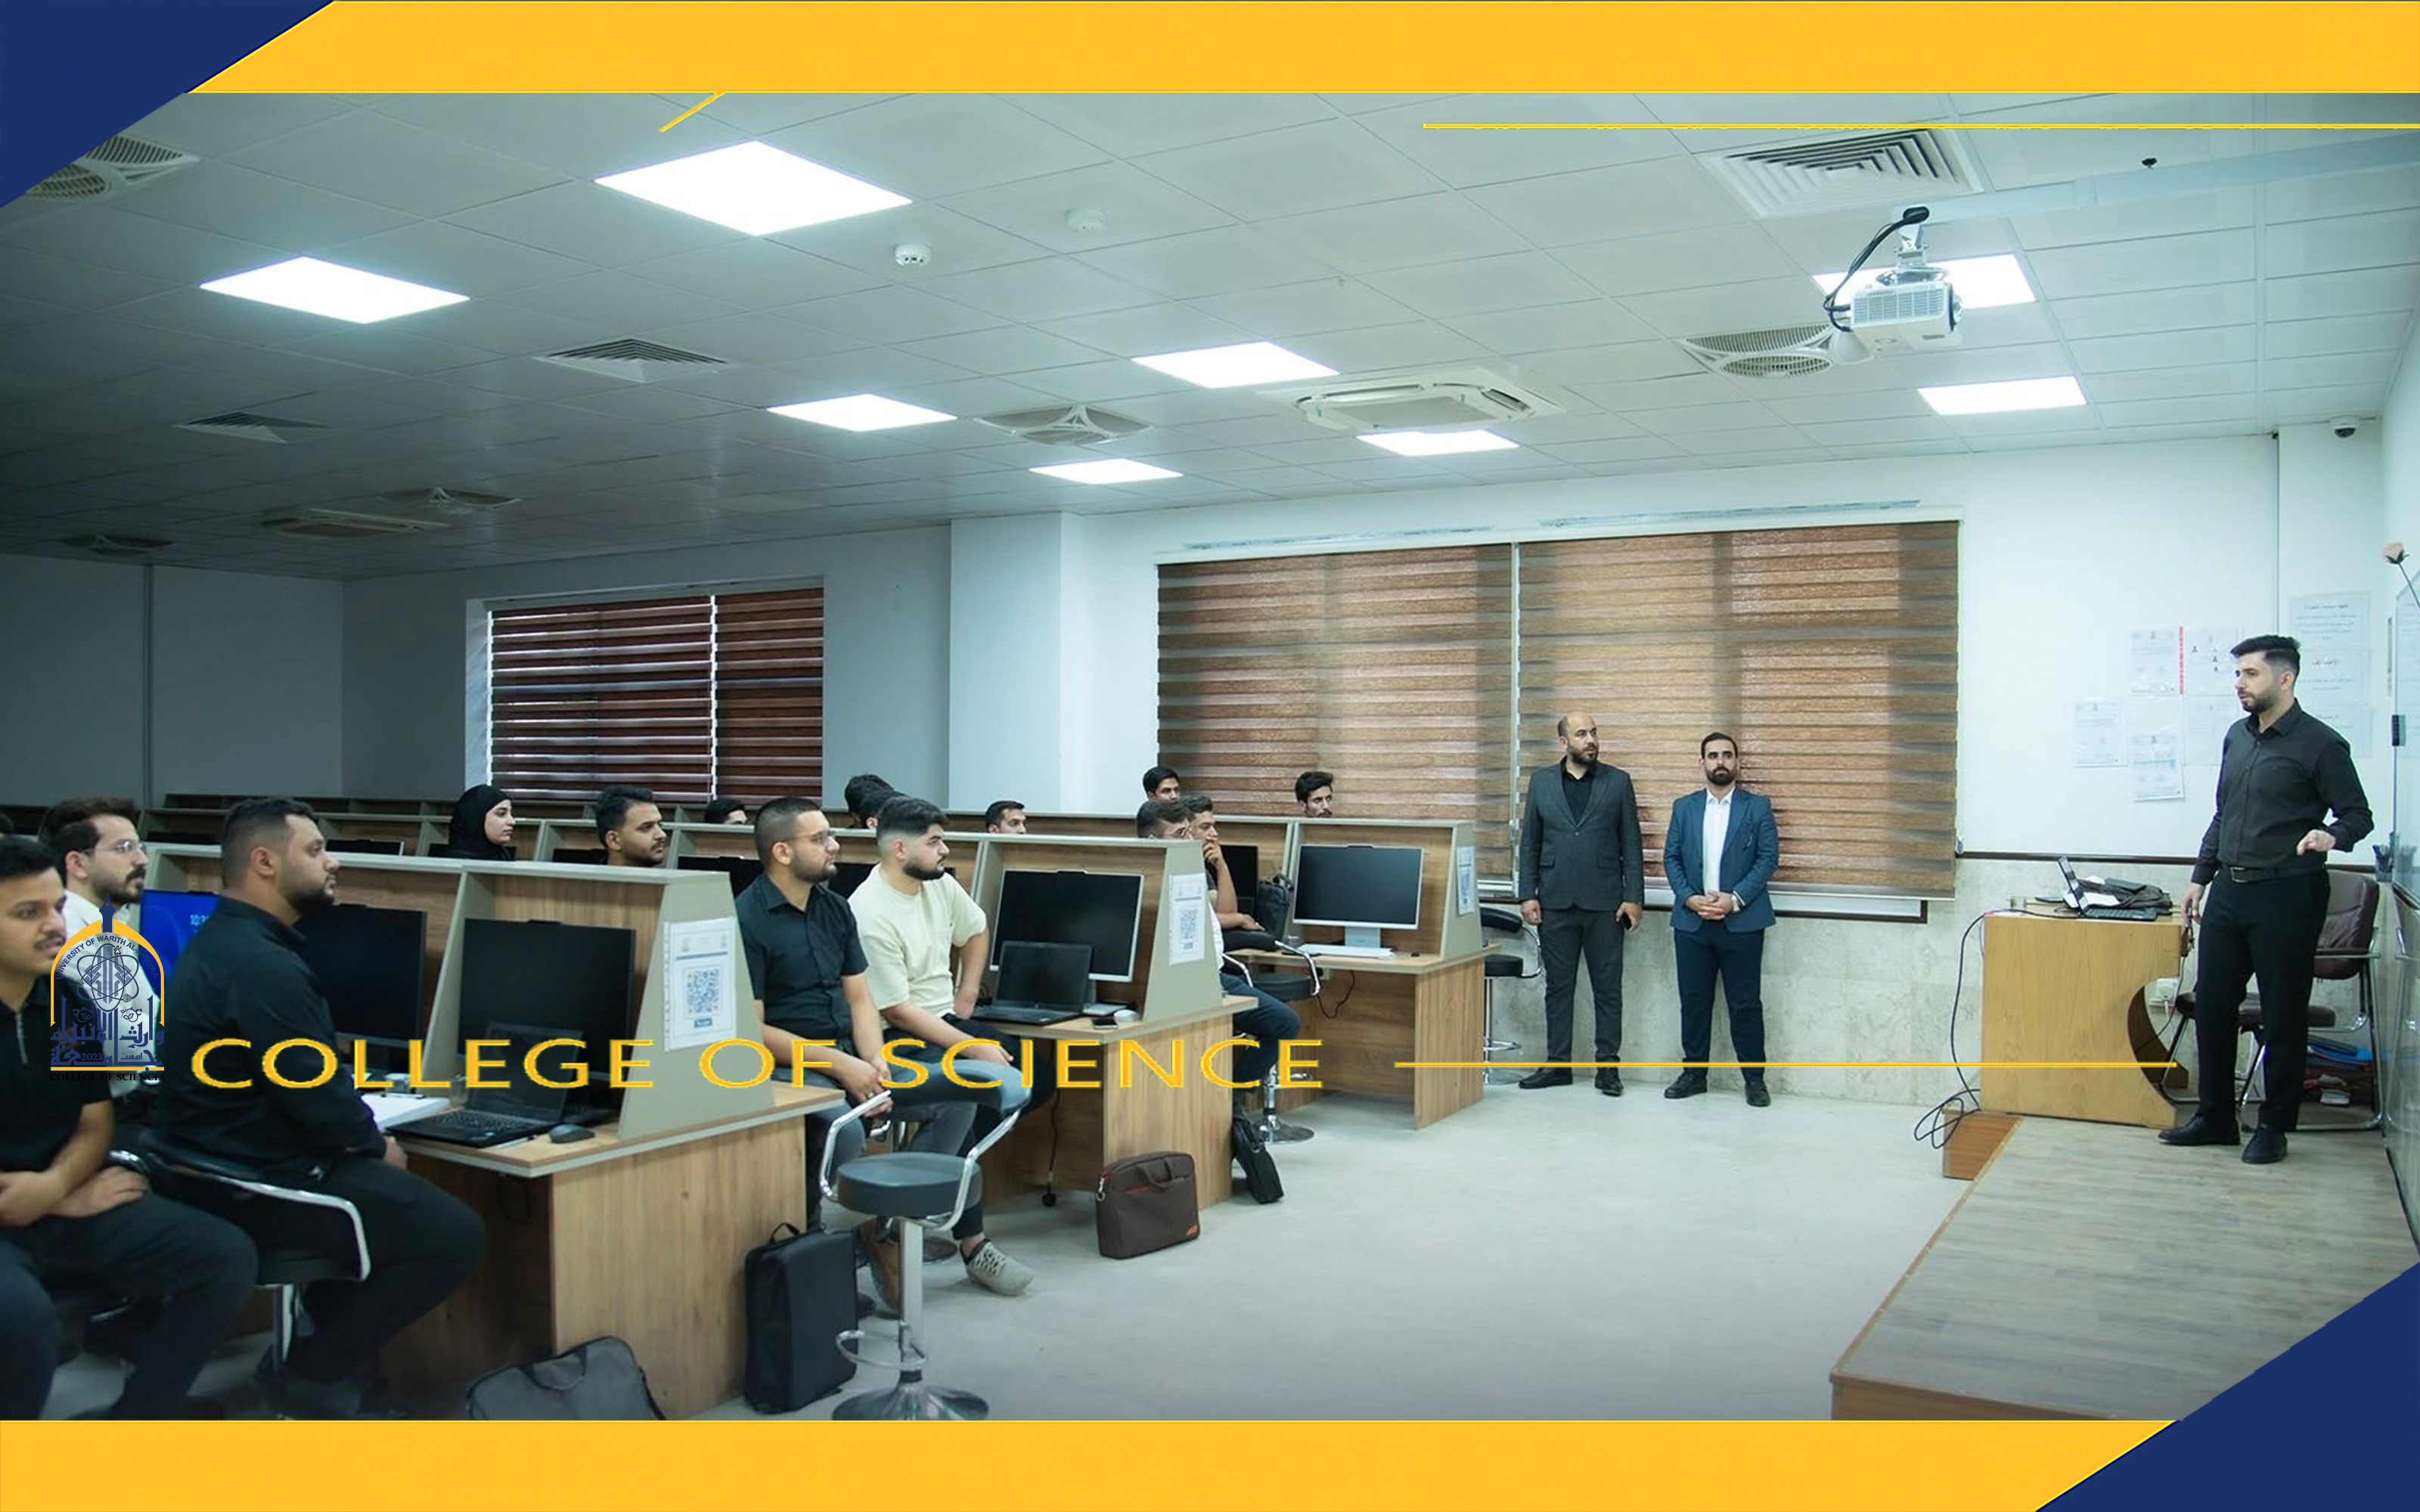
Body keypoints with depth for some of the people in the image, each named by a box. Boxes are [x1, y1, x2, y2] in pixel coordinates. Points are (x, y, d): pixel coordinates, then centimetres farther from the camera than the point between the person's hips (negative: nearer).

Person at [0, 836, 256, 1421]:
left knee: (226, 1257, -10)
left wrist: (54, 1184, -14)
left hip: (67, 1203, 6)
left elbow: (96, 1124, 9)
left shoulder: (72, 1003, 7)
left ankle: (134, 1422, 7)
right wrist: (65, 1201, -12)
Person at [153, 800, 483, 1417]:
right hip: (265, 1182, -11)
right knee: (455, 1234, -9)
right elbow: (317, 1090, -24)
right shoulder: (263, 963, -24)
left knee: (407, 1197, 25)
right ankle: (318, 1374, 5)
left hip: (229, 1163, 11)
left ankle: (323, 1343, 24)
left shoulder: (221, 941, 12)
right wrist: (374, 1145, -5)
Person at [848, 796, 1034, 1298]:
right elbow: (897, 1010, -20)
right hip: (902, 1038, -8)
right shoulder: (870, 914, -19)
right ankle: (973, 1247, -19)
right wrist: (973, 1047, -20)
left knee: (1037, 1074, -12)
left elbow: (976, 931, 25)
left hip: (946, 1020, 8)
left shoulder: (940, 885, 5)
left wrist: (966, 997, 13)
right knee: (960, 1102, -31)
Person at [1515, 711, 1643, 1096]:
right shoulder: (1541, 781, 7)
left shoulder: (1618, 782, 4)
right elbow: (1529, 843, 7)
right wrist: (1527, 895, 0)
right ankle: (1558, 1065, 15)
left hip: (1604, 904, -1)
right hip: (1555, 904, 1)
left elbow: (1631, 844, 3)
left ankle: (1608, 1066, 11)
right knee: (1558, 987, 8)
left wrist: (1634, 897, -4)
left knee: (1608, 988, 4)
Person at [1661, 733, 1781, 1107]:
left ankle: (1754, 1078, 9)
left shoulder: (1758, 807, 3)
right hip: (1691, 921, 3)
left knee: (1746, 1004, 1)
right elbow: (1671, 858, 8)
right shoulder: (1684, 807, 11)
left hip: (1741, 921, -3)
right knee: (1694, 1001, 8)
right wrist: (1689, 897, -8)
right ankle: (1694, 1072, 18)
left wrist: (1734, 899, -14)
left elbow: (1768, 859, -3)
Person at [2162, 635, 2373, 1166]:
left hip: (2286, 896, -6)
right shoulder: (2237, 737, 13)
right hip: (2229, 891, 7)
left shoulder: (2320, 744, -7)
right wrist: (2200, 878, 19)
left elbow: (2358, 814, -5)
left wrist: (2332, 836, -27)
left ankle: (2274, 1127, 14)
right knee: (2211, 1004, 8)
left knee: (2283, 1016, 2)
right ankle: (2215, 1117, 20)